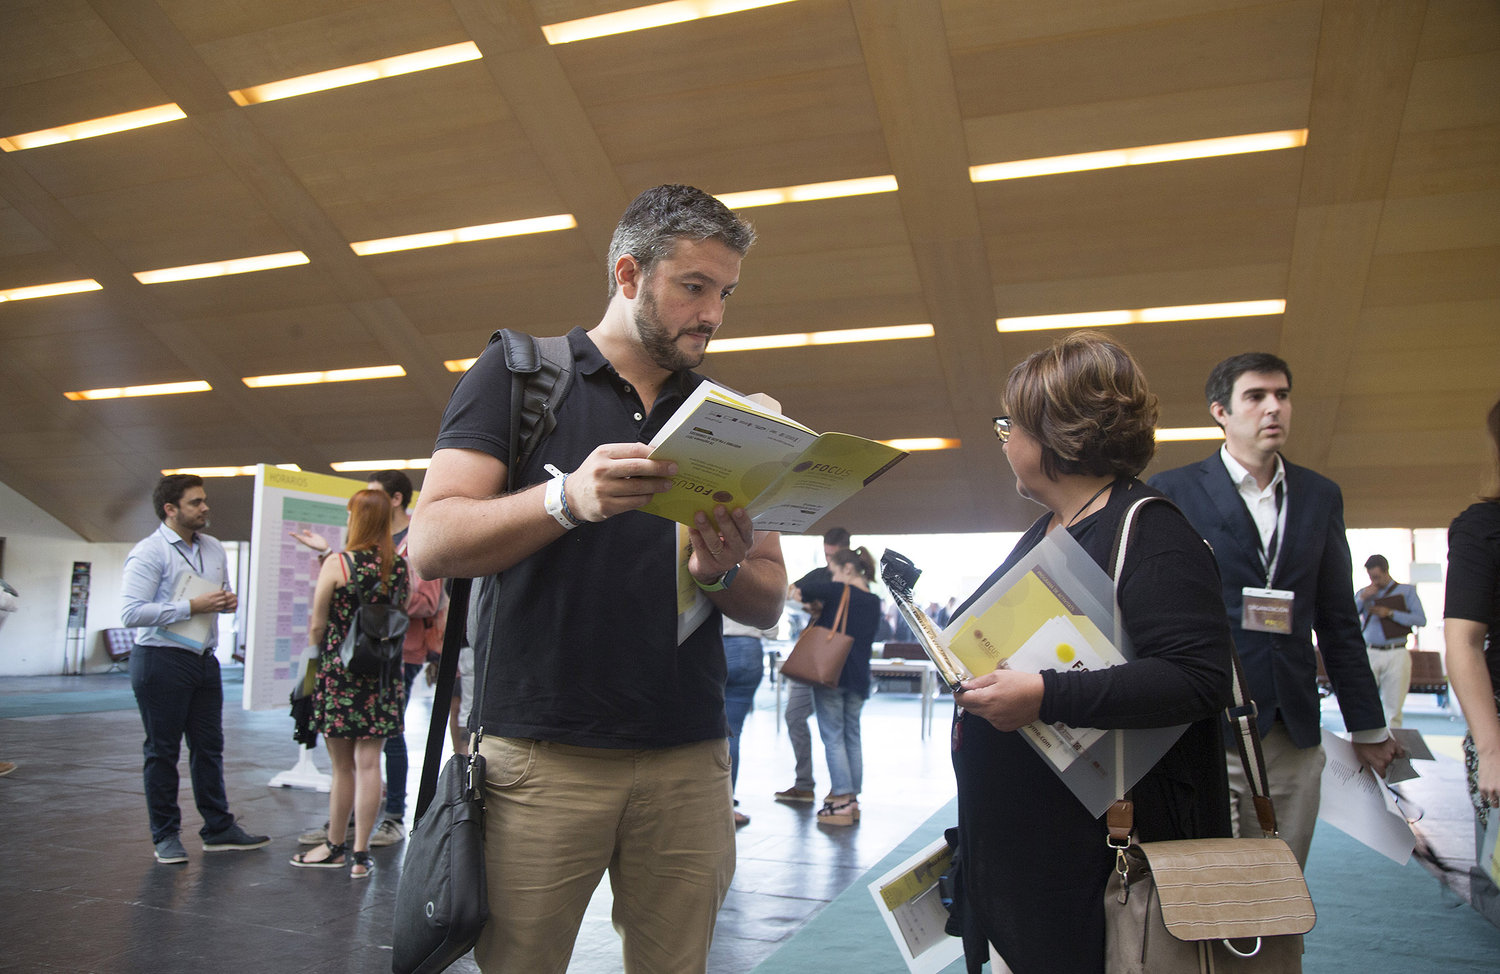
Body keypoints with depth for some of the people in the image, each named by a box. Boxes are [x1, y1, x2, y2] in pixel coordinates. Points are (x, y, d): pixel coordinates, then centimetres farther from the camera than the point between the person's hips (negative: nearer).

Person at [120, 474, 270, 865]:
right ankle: (165, 835, 15)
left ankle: (219, 829, 19)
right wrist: (191, 607, -21)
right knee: (162, 750, 5)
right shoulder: (149, 553, -11)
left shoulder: (214, 549, 12)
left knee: (209, 746, 11)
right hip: (161, 660, -7)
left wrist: (229, 601, 2)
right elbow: (131, 612, -19)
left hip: (204, 660, 7)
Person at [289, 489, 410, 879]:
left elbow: (317, 626, -4)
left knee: (342, 765, 9)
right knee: (369, 762, 5)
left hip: (340, 671, -3)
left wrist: (314, 660, 13)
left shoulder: (336, 564, -10)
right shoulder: (401, 565, 1)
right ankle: (360, 853, 9)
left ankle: (336, 846, 23)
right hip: (384, 673, 3)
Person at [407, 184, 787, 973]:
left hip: (687, 760, 3)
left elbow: (770, 600, 12)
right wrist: (568, 498, -23)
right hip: (540, 758, -3)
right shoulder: (518, 374, 3)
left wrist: (724, 572, -12)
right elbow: (432, 545, -7)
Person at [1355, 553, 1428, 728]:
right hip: (1369, 653, 1)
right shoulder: (1363, 593, 16)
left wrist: (1390, 613, -10)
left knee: (1393, 706, 1)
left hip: (1396, 655, -1)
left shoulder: (1406, 591, 10)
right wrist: (1362, 598, -4)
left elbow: (1421, 619, -1)